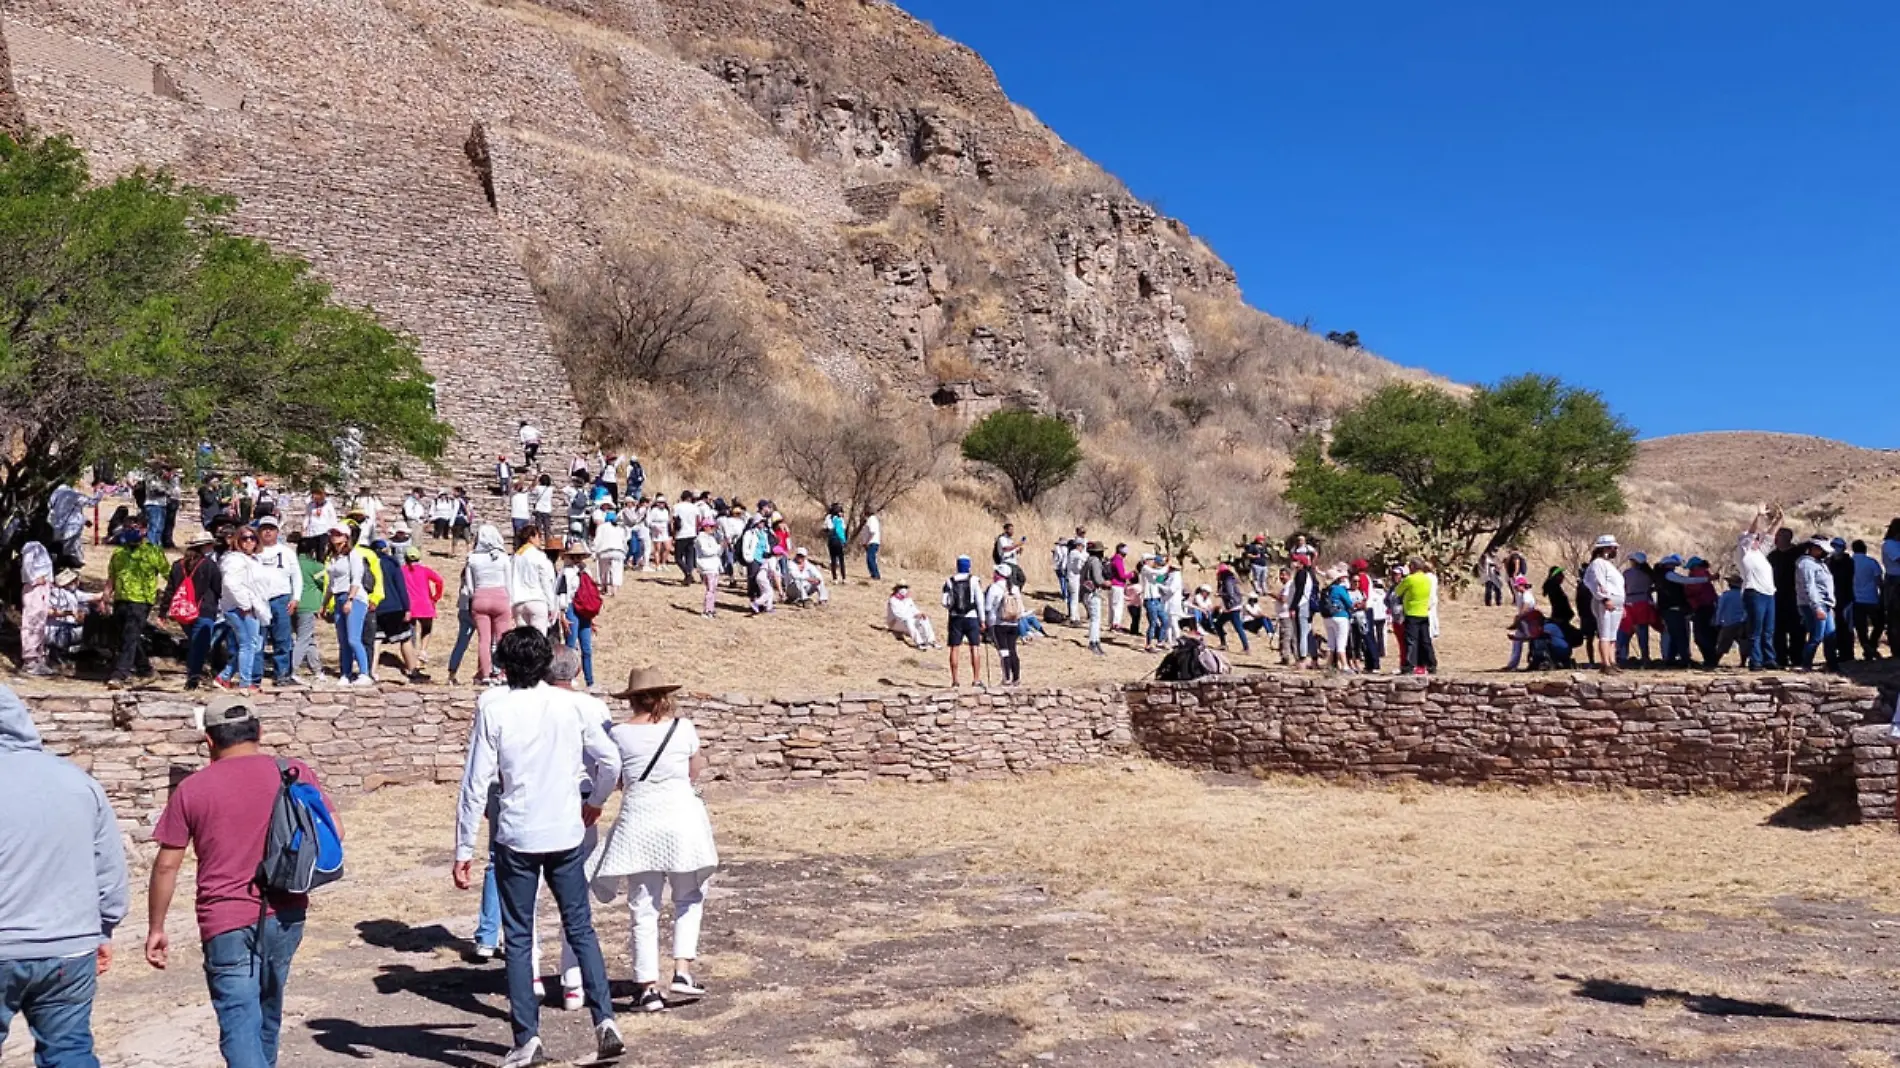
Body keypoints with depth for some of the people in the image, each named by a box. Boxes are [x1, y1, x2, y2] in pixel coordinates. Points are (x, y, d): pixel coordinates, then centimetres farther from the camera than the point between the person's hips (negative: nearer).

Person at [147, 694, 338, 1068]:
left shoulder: (191, 789, -4)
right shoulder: (295, 773, 0)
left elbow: (167, 865, -1)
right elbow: (334, 833, 2)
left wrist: (156, 929, 8)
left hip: (227, 924, -3)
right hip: (285, 915, 3)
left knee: (240, 1025, -3)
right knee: (267, 1009, 23)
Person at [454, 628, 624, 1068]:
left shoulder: (492, 708, -8)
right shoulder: (572, 705, -2)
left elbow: (476, 783, -9)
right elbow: (611, 761, 2)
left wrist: (463, 850, -4)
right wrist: (594, 802, 21)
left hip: (516, 838, -2)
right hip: (567, 834, 2)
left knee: (518, 939, 9)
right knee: (581, 929, 13)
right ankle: (605, 1021, 4)